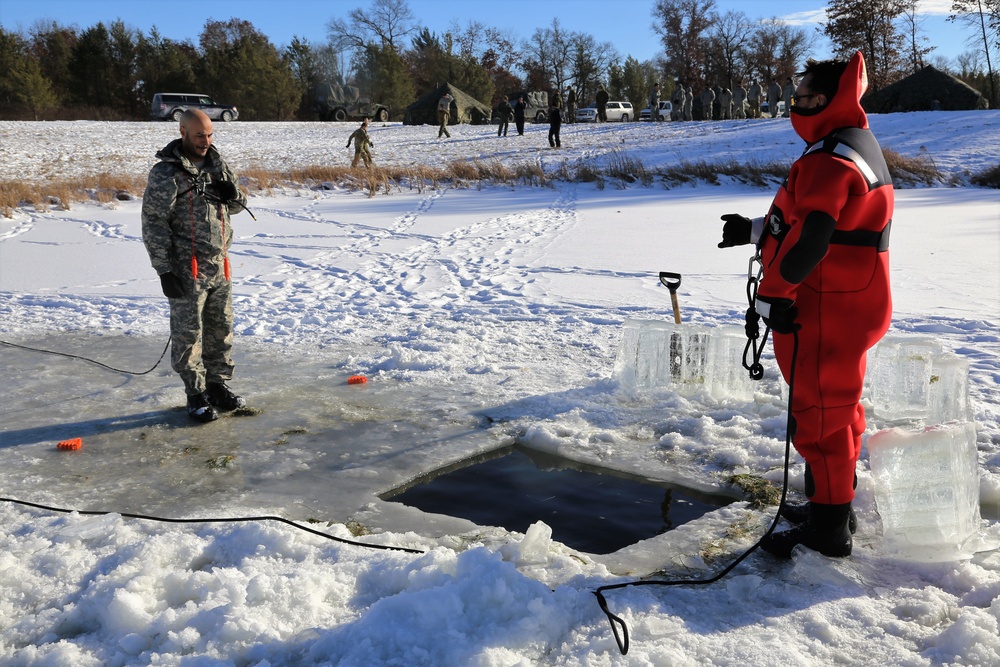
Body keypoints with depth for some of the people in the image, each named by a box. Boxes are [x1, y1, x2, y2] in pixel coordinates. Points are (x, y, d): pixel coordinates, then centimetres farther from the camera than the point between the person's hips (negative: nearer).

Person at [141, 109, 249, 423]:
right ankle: (196, 395, 12)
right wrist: (164, 270, -16)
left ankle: (218, 385, 27)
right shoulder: (166, 173, -10)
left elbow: (237, 206, 20)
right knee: (188, 333, 2)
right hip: (187, 268, -6)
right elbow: (153, 223, -12)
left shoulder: (217, 163, 9)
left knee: (221, 329, 14)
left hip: (220, 265, 6)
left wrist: (233, 195, -5)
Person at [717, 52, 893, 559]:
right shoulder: (859, 148, 14)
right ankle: (834, 504, 34)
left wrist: (770, 296, -18)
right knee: (837, 408, 20)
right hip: (847, 308, 11)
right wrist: (758, 230, 16)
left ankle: (827, 529, 9)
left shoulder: (830, 161, -21)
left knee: (818, 413, -2)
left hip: (822, 314, -11)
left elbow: (809, 239, -27)